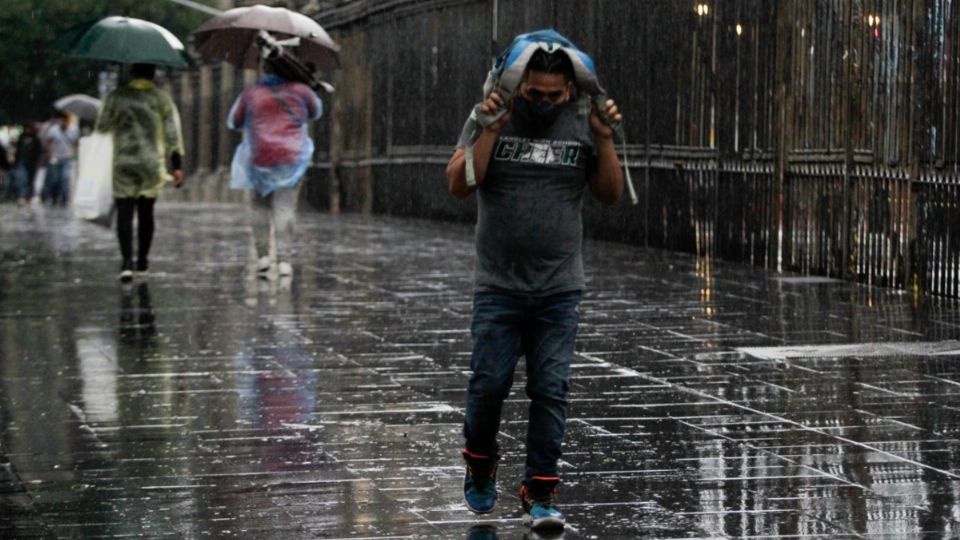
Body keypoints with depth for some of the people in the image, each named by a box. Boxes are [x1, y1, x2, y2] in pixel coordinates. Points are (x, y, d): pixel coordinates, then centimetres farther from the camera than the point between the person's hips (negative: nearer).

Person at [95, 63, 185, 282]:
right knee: (146, 211, 16)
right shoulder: (162, 99, -1)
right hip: (153, 164, 1)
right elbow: (174, 134, -4)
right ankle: (142, 260, 23)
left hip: (123, 164, -1)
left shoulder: (116, 97, -2)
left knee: (124, 213, -4)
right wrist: (177, 166, -2)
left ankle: (127, 260, -20)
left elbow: (102, 125, 7)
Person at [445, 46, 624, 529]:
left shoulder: (582, 123, 3)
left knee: (550, 389, -2)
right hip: (499, 286, -1)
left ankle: (540, 493, 7)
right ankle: (480, 463, 26)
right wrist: (490, 131, -19)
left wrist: (605, 140, -9)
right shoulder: (491, 117, -2)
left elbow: (610, 195, 4)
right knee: (489, 382, -2)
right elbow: (459, 185, -10)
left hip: (560, 289, 1)